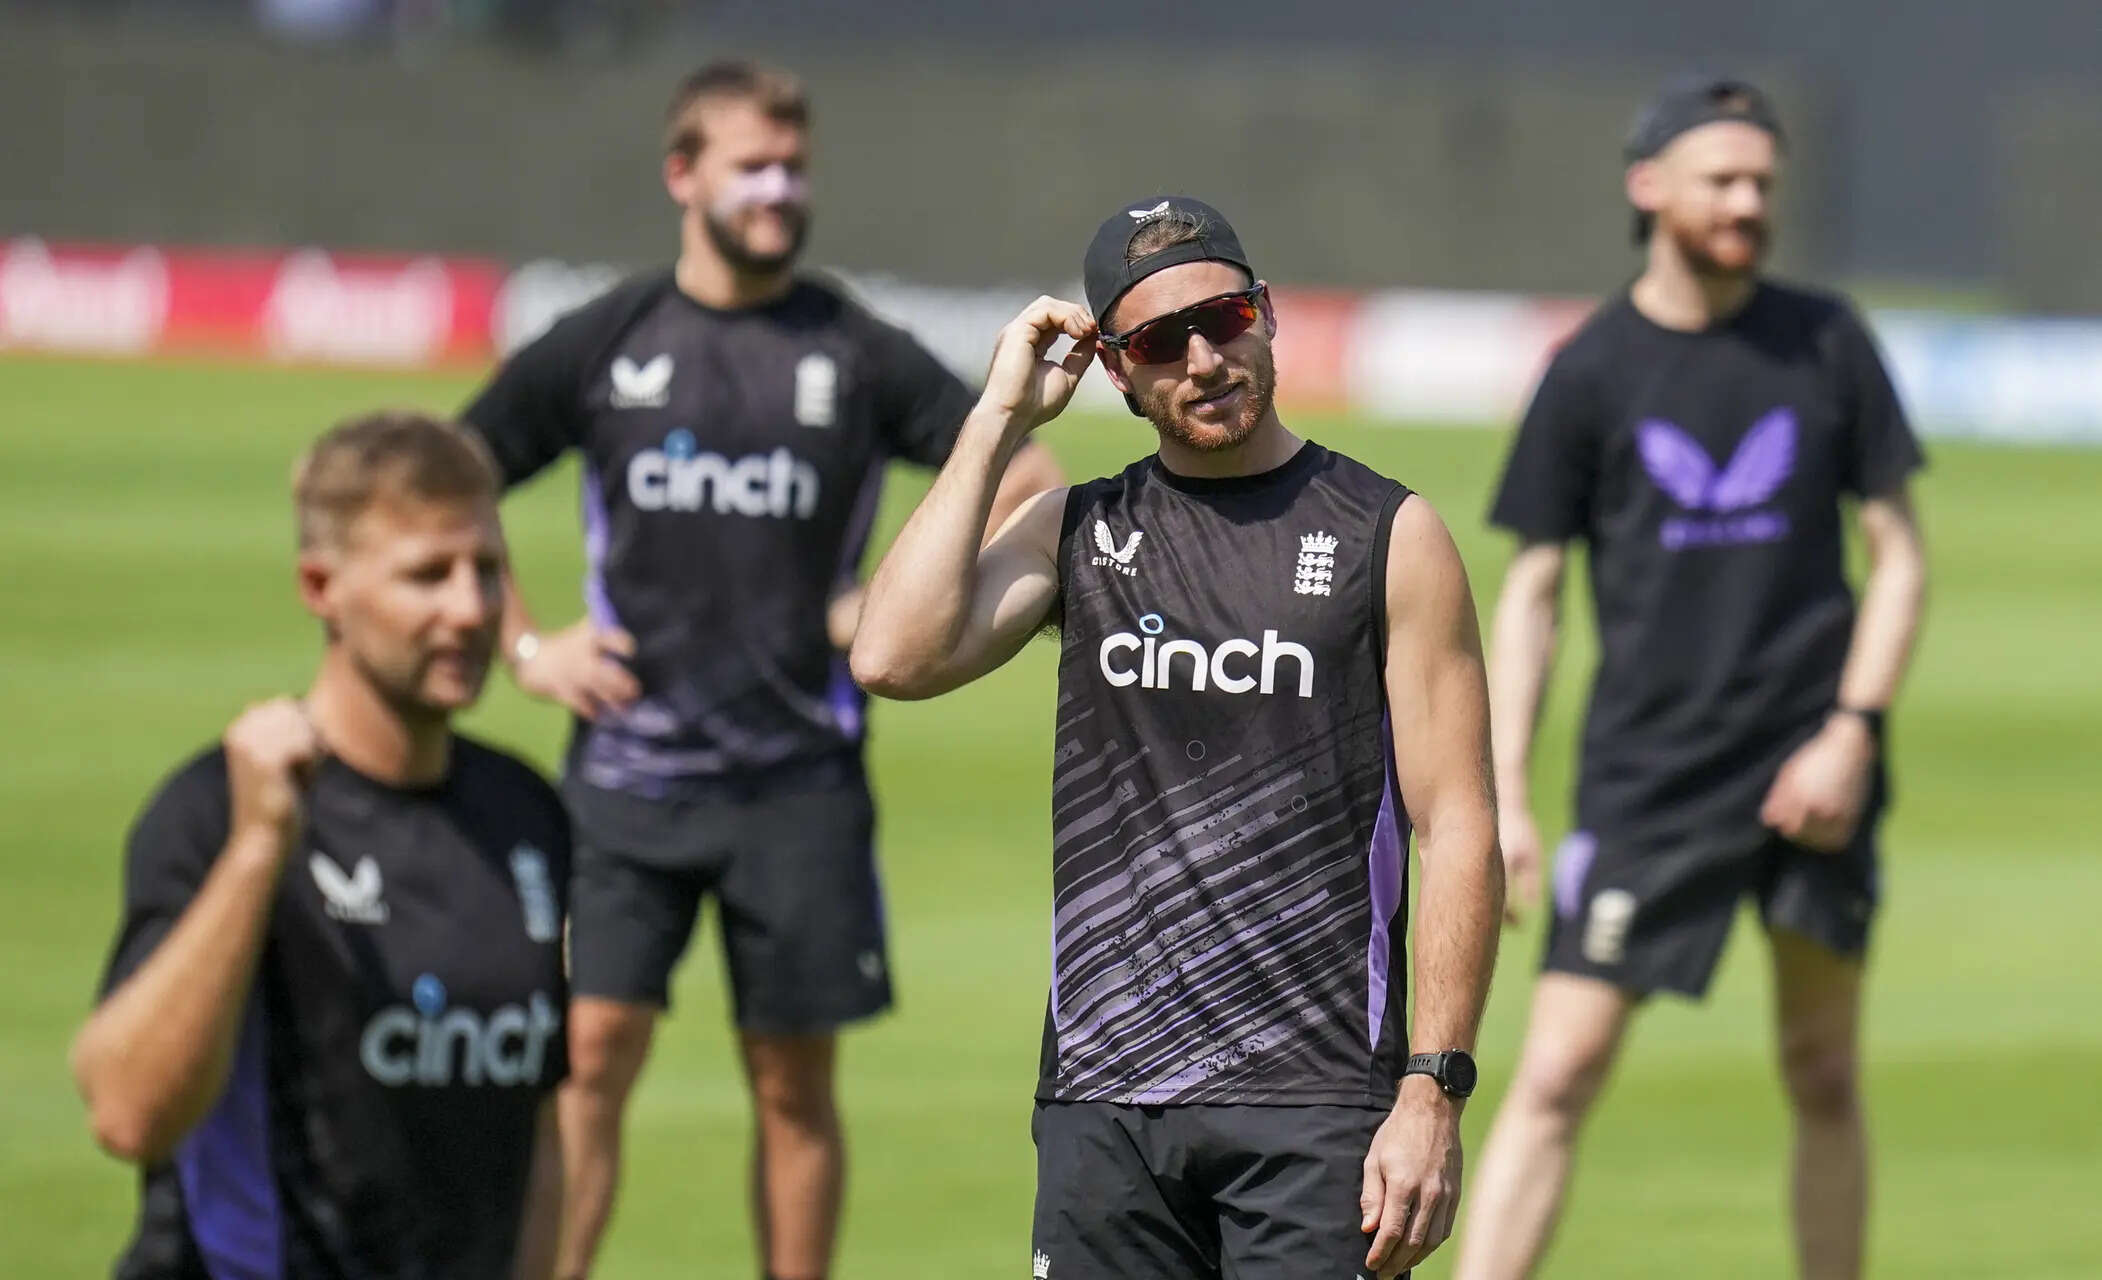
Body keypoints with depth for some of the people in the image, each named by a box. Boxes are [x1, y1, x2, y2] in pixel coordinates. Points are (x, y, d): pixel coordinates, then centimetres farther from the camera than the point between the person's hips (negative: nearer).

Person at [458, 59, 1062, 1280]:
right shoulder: (602, 346, 3)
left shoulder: (857, 354, 2)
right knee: (591, 1052, -9)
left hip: (799, 778, 0)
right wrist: (524, 644, 2)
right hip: (628, 761, 0)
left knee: (795, 1082, 5)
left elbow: (1029, 480, 6)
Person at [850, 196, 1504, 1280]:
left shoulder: (1386, 534, 3)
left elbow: (1458, 833, -1)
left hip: (1314, 1107, -3)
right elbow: (895, 657, -5)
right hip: (1101, 1099, 3)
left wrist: (1434, 1094, -10)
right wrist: (1000, 418, -1)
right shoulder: (1074, 531, 13)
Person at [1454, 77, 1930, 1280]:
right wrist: (1507, 798, -1)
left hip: (1811, 764, 2)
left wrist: (1853, 731, -5)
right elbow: (1532, 591, 5)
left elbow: (1899, 558, 8)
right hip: (1647, 770, -2)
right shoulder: (1593, 370, 1)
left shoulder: (1826, 343, 5)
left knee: (1824, 1077, 7)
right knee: (1559, 1070, -9)